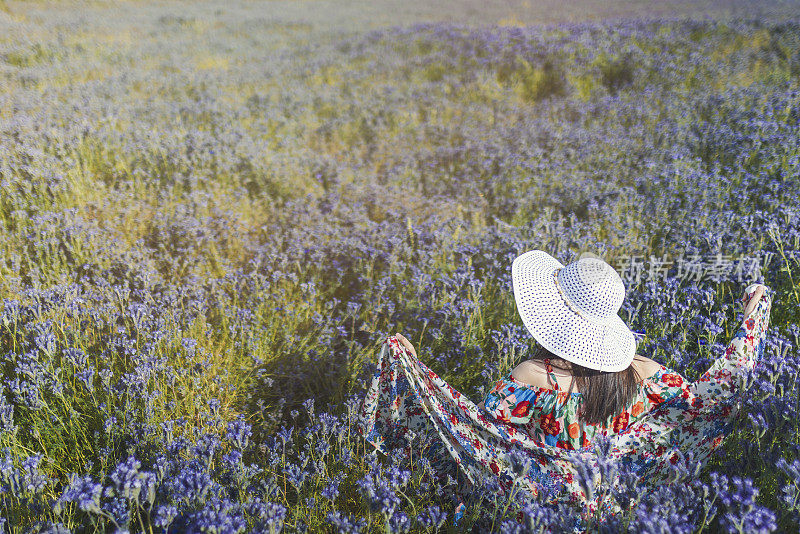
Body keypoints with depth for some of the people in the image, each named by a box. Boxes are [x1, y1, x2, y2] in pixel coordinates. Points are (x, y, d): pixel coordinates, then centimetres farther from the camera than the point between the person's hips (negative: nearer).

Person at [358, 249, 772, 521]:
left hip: (544, 497, -5)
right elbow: (709, 395, -4)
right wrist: (751, 321, 3)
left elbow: (473, 425, -26)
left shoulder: (533, 378, -26)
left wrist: (412, 367, -24)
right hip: (615, 493, 5)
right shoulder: (638, 374, -13)